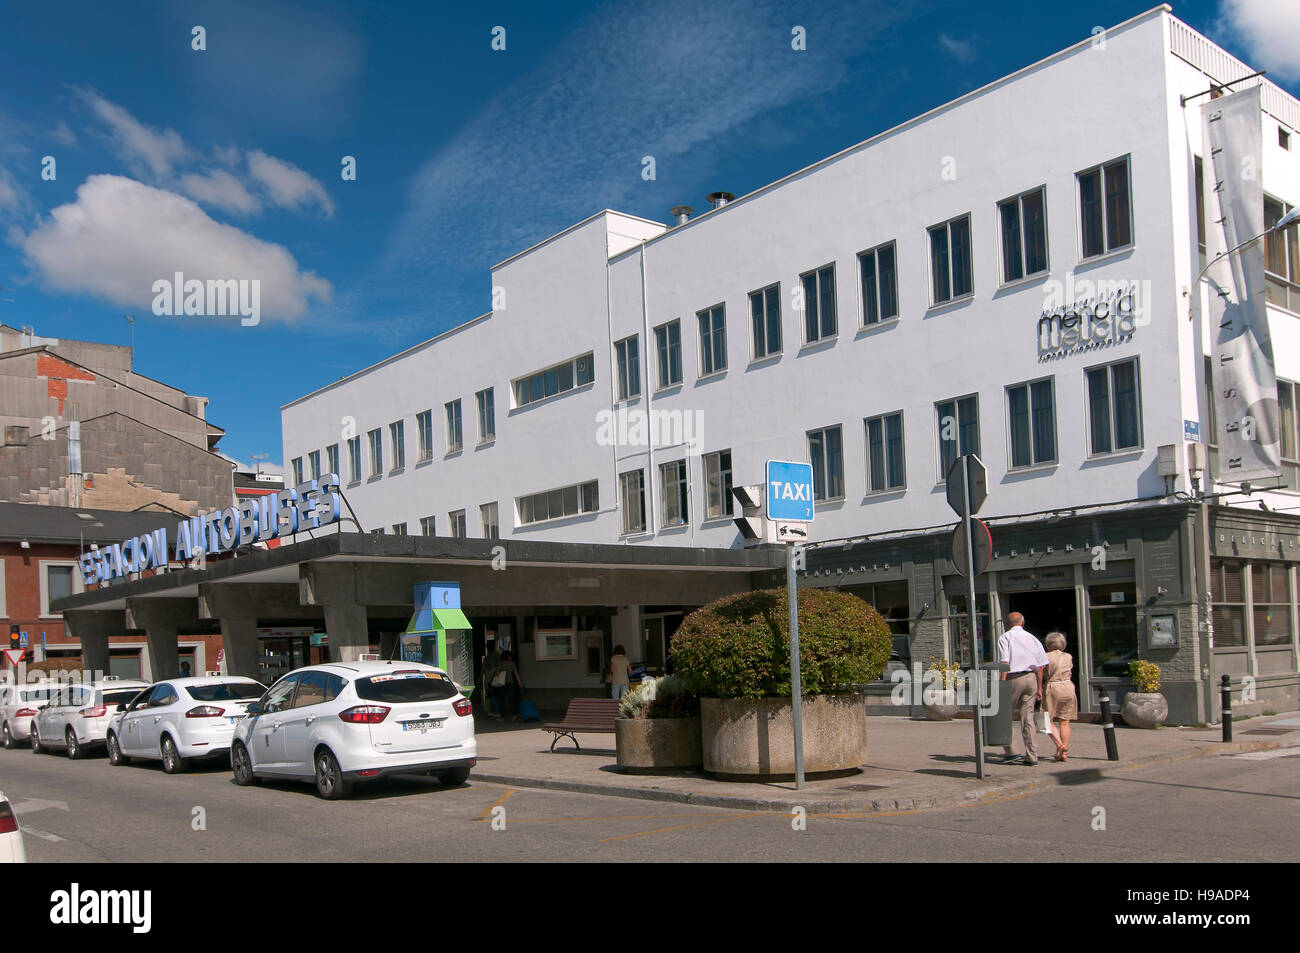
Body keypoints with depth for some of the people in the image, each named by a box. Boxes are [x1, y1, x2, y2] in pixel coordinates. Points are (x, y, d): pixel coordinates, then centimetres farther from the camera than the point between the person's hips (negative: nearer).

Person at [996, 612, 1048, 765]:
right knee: (1028, 717, 5)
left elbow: (1005, 663, -11)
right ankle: (1031, 756, 3)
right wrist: (1039, 688, 15)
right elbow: (1040, 666, 10)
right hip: (1031, 678, 4)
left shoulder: (1005, 638, 1)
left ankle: (1010, 752, 4)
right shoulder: (1032, 638, 13)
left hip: (1014, 678, -4)